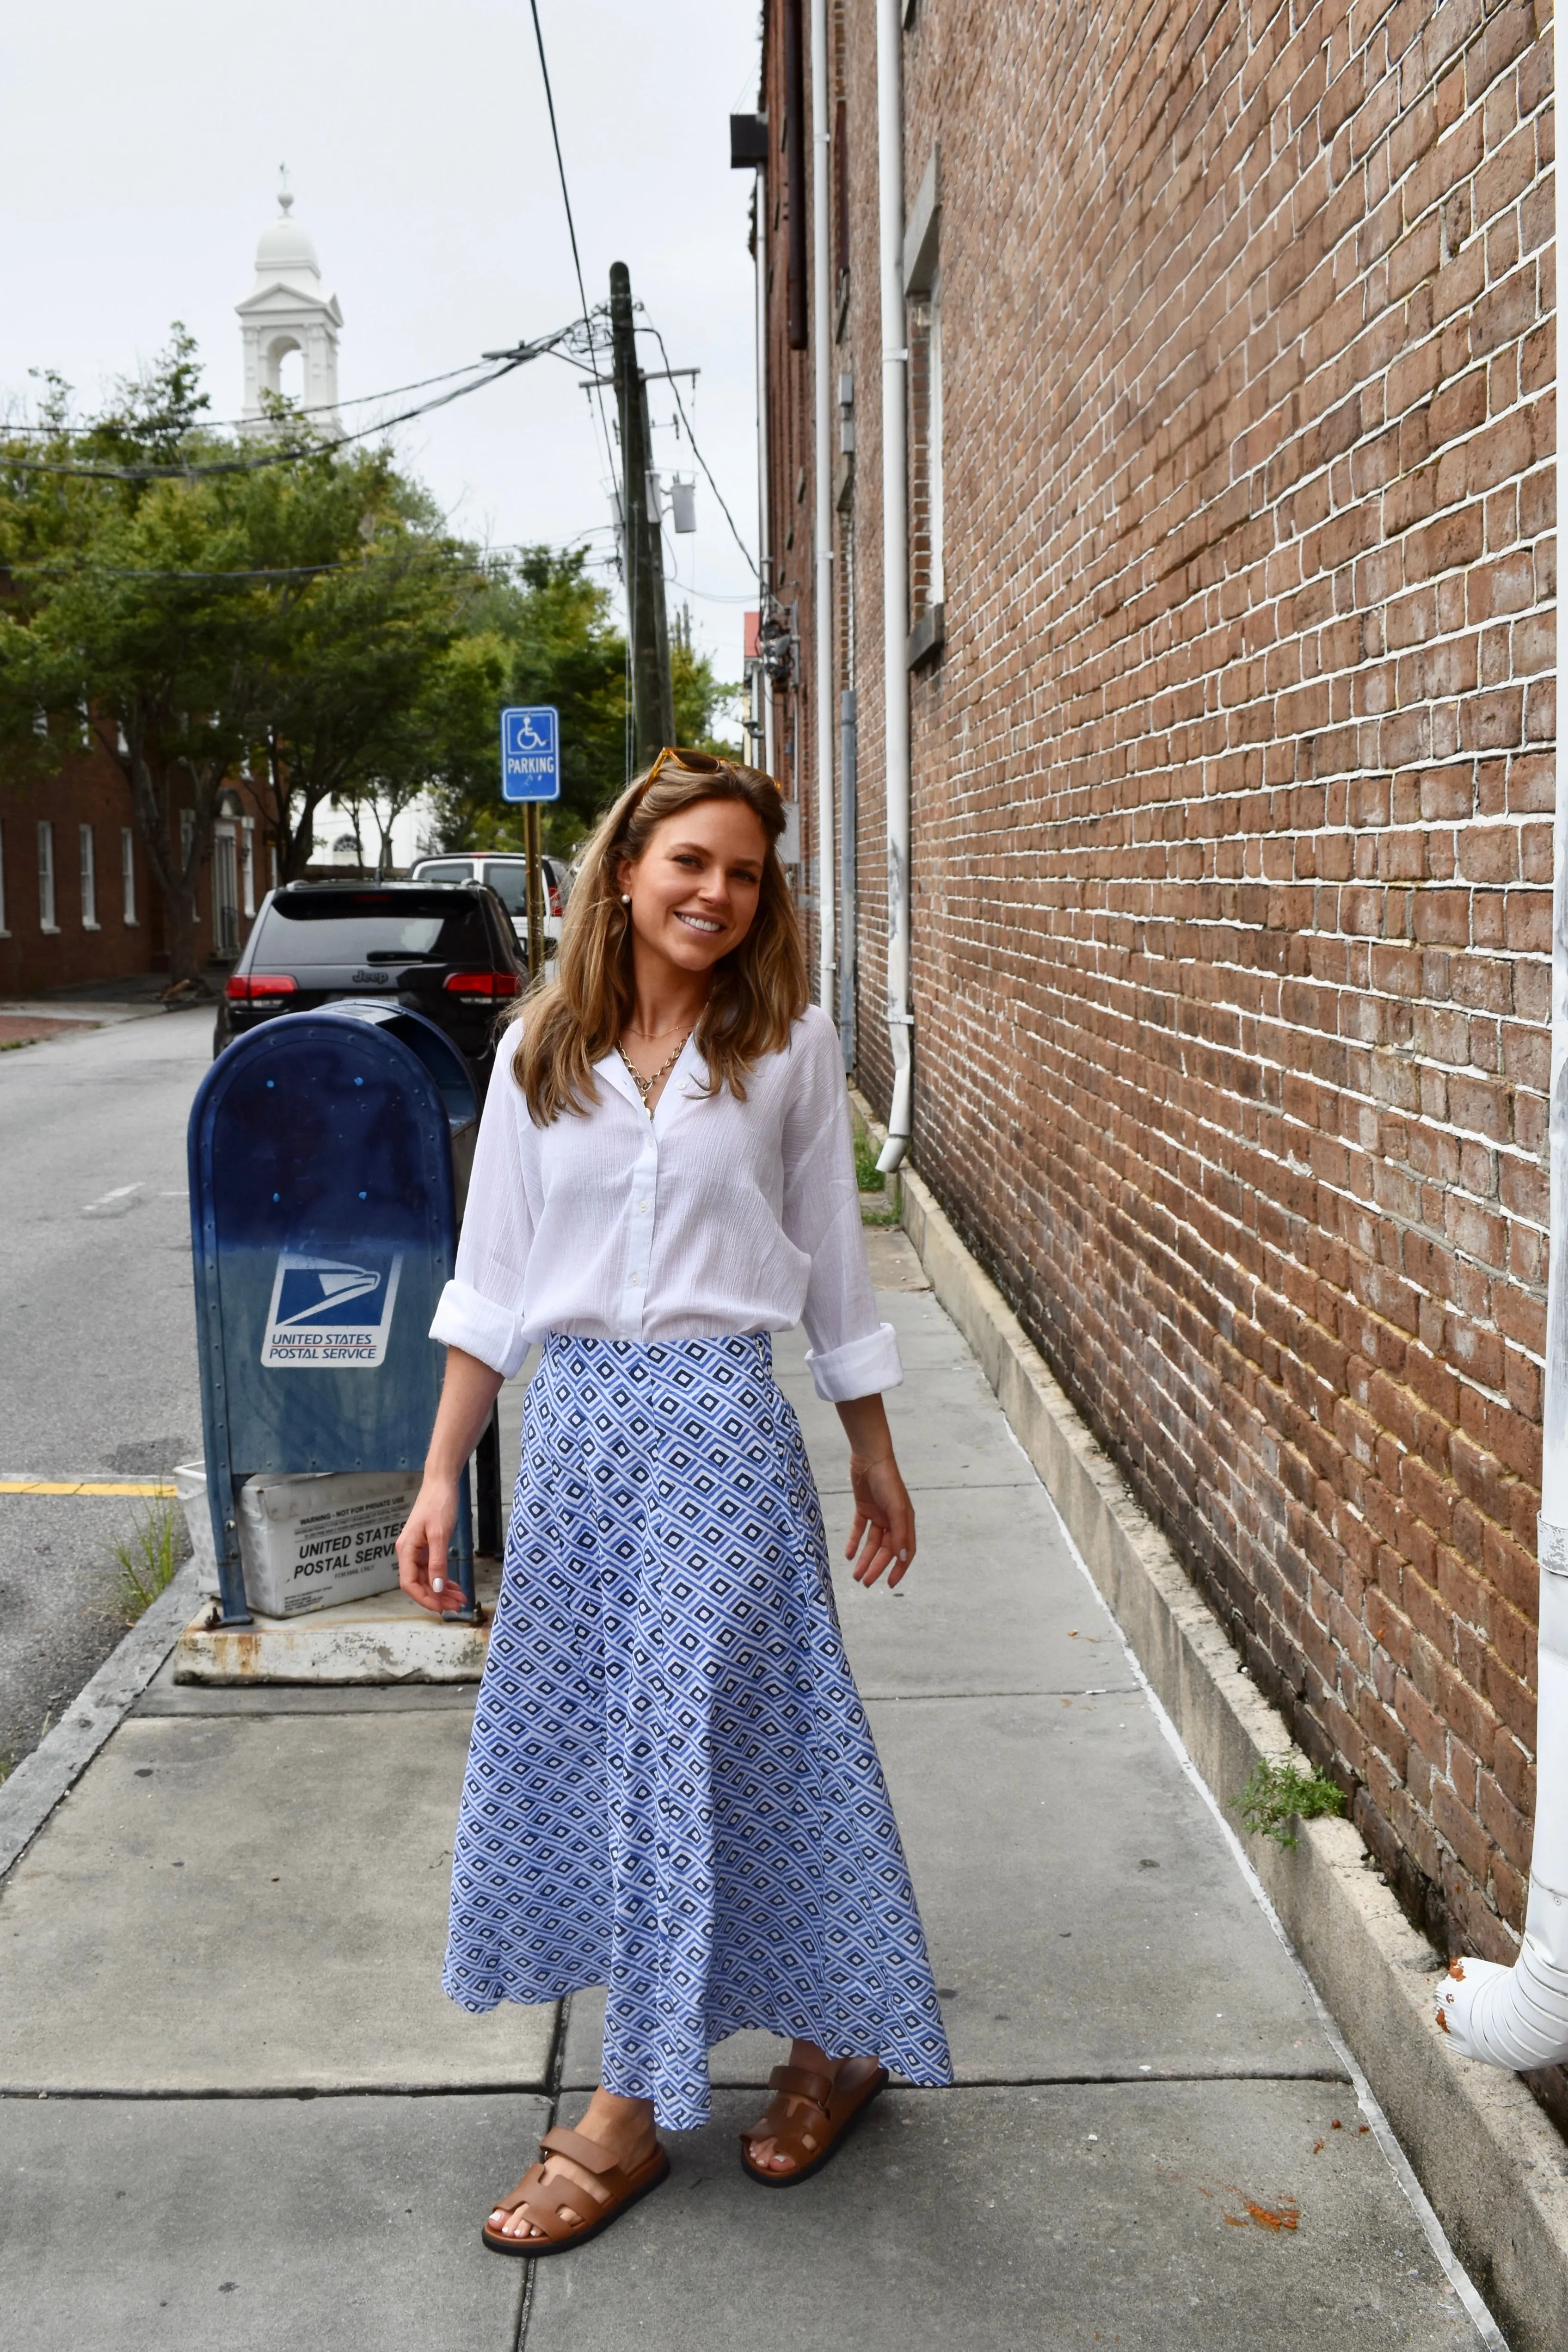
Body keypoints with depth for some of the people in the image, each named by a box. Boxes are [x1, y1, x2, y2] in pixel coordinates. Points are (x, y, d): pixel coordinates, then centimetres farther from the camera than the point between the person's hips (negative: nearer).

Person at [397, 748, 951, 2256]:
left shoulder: (789, 1047, -2)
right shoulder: (540, 1053, 3)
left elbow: (832, 1261, 5)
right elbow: (491, 1282, 5)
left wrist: (874, 1453, 9)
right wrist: (441, 1478, 3)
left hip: (719, 1422, -4)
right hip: (575, 1420, 4)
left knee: (690, 1734, -1)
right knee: (575, 1728, 11)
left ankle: (634, 2108, 16)